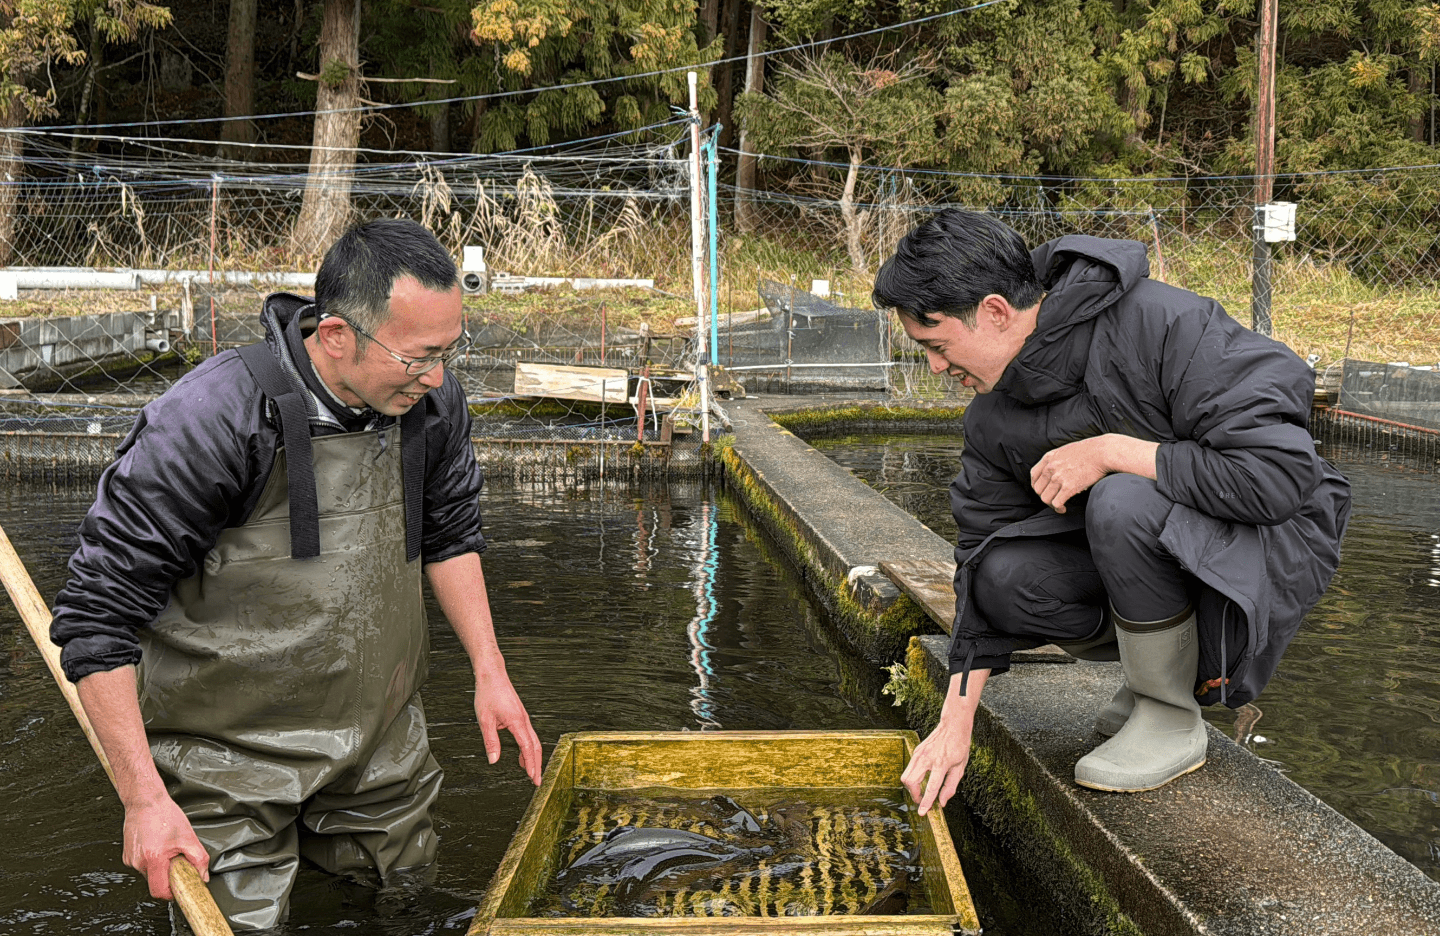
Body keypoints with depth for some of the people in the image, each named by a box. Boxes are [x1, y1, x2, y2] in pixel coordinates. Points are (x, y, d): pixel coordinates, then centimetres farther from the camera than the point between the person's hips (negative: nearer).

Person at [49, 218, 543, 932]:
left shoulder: (430, 399, -10)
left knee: (402, 878, 21)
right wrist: (144, 799, -22)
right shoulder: (212, 419, -28)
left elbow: (449, 536, 9)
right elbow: (99, 613, -22)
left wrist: (490, 674, 5)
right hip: (230, 748, -5)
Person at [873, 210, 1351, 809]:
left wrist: (1108, 453, -29)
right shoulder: (994, 419, -4)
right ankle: (1161, 663, 7)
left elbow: (1281, 473, -31)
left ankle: (1172, 719, -11)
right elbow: (980, 557, 2)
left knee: (1123, 502, -35)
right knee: (1004, 574, -20)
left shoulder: (1165, 324, -26)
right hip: (1139, 547, 6)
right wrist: (955, 722, -3)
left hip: (1275, 541, -6)